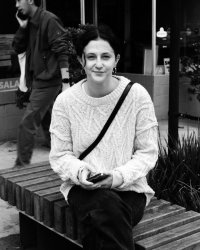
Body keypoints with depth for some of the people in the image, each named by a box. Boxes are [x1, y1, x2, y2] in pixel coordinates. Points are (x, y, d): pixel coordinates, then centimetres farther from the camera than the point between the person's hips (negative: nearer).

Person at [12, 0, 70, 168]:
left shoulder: (49, 20, -14)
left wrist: (66, 82, -23)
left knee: (27, 124, -8)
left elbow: (62, 51, -18)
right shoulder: (30, 23, 11)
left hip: (48, 81, -9)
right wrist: (22, 27, -1)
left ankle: (22, 165, 0)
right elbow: (18, 48, 13)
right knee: (48, 124, 16)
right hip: (39, 80, 9)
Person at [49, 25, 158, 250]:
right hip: (82, 187, 1)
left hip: (129, 188, 0)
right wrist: (79, 171, -20)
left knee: (101, 224, -30)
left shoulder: (137, 95, -8)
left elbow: (148, 153, -3)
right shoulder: (65, 101, -5)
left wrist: (119, 176, -20)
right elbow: (59, 156, 1)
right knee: (108, 207, -32)